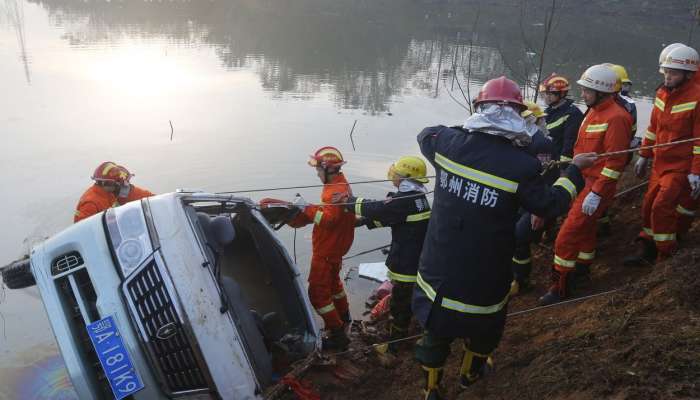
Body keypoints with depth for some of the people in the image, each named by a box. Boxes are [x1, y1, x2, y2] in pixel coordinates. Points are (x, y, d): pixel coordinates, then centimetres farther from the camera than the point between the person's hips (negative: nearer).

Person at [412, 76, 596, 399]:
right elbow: (550, 205, -6)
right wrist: (574, 170, 8)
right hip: (484, 273, -3)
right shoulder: (521, 164, -21)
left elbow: (426, 135, 13)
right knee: (484, 324, 29)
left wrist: (466, 130, 19)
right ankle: (470, 373, 54)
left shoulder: (449, 143, -11)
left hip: (438, 265, 3)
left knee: (437, 325, 24)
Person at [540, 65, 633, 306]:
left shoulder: (615, 118, -20)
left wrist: (596, 194, -24)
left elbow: (615, 161, -23)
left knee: (568, 235, -8)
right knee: (585, 227, 24)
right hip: (583, 180, 9)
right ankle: (582, 268, 43)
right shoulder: (593, 112, 10)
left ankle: (561, 286, 3)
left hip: (597, 186, -9)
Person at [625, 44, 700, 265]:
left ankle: (665, 256, 6)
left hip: (681, 167, -7)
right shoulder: (662, 93, 7)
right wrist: (644, 156, 17)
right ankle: (646, 248, 24)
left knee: (662, 207, -10)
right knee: (649, 204, 10)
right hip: (660, 163, 7)